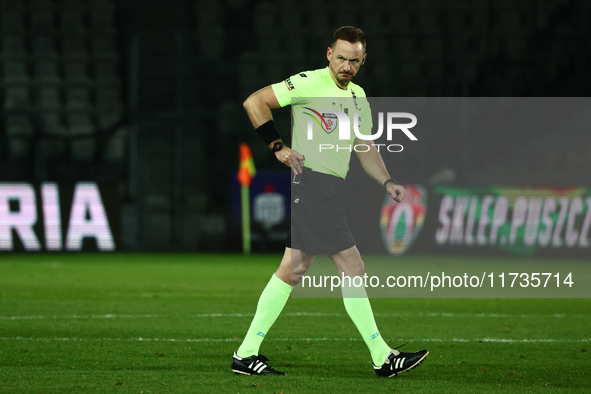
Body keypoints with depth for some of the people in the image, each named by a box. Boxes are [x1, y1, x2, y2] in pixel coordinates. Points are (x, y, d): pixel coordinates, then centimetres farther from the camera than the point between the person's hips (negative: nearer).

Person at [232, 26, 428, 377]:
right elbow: (254, 102, -10)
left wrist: (387, 183, 10)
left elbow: (366, 150, 25)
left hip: (331, 190, 9)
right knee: (353, 268, -8)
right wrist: (278, 147, -13)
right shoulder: (310, 83, -8)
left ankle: (247, 354, 8)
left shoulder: (358, 97, 18)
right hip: (312, 182, -9)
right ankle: (383, 358, -3)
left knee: (293, 270, 6)